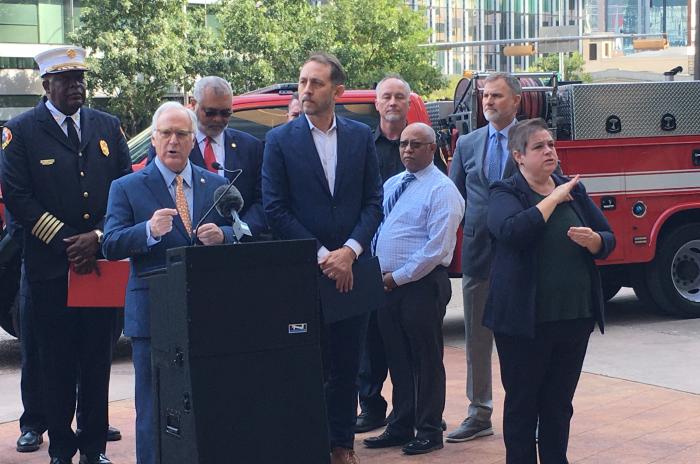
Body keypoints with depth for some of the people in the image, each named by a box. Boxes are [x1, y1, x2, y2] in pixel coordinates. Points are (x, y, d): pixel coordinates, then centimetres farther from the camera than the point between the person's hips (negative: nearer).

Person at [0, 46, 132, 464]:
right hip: (50, 269, -3)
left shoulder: (108, 127, 11)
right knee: (58, 364, 4)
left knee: (98, 360, 8)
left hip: (103, 261, 3)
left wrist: (98, 237, -8)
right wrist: (67, 242, -12)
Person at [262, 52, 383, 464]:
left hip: (351, 268, 2)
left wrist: (350, 251, -10)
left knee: (346, 364, 8)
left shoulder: (361, 136, 6)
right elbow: (276, 209, -5)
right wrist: (321, 255, -11)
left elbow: (374, 202, 5)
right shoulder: (280, 140, -1)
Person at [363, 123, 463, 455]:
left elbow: (438, 247, -17)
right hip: (387, 285, 7)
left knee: (426, 361, 3)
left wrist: (398, 277, -14)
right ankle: (400, 427, 24)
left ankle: (429, 432, 13)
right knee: (398, 359, 14)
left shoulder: (442, 189, -10)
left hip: (422, 284, -7)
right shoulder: (391, 185, 14)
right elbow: (375, 227, 19)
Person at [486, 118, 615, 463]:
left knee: (559, 403, 13)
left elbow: (608, 240, 11)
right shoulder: (505, 194, -4)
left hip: (575, 317, 5)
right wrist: (553, 198, -17)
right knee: (522, 402, 6)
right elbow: (513, 231, -25)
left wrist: (593, 240, -12)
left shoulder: (574, 191, 11)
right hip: (524, 319, -5)